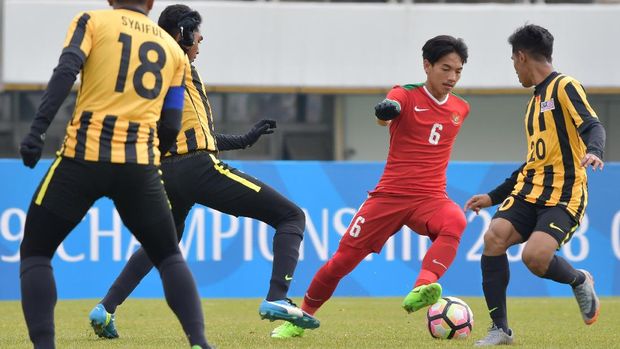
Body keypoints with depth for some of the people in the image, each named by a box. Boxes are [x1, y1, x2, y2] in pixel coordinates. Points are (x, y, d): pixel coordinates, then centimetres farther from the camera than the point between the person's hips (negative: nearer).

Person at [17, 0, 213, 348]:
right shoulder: (174, 50, 18)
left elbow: (65, 72, -10)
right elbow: (171, 128, 14)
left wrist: (37, 131, -17)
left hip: (83, 157, -2)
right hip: (141, 165, 2)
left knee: (35, 252, 10)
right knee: (169, 257, 19)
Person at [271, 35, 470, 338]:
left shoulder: (460, 109, 9)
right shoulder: (406, 95, -5)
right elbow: (388, 108, -31)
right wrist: (385, 111, -52)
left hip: (430, 198, 2)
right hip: (389, 196, -2)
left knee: (455, 221, -34)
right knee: (343, 259, 0)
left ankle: (422, 290, -52)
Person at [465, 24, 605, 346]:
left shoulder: (565, 87, -3)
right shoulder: (536, 101, 23)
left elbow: (593, 125, -18)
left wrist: (593, 151, -42)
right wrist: (493, 197, 29)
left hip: (564, 195, -8)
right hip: (530, 190, 8)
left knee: (534, 256, -28)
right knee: (495, 235, -19)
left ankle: (580, 281, 7)